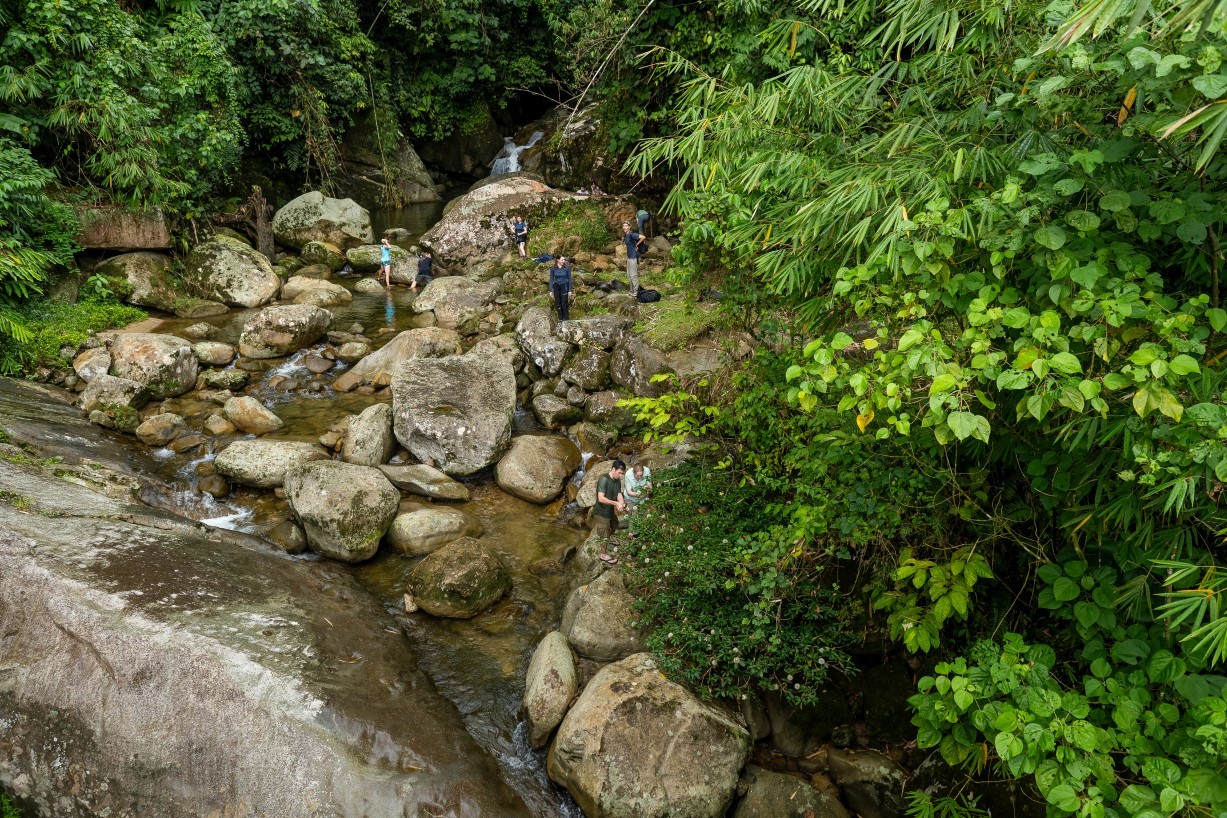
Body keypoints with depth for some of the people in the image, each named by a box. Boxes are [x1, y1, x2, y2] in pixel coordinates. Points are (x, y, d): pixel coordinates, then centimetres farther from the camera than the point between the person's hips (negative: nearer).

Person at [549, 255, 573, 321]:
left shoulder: (567, 267, -7)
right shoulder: (553, 268, -3)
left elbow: (569, 279, -2)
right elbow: (551, 279, 2)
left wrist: (570, 290, -4)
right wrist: (551, 291, -1)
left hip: (564, 286, -2)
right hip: (556, 287, 2)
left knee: (564, 304, -3)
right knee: (558, 304, 5)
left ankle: (565, 319, 7)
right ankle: (560, 319, 16)